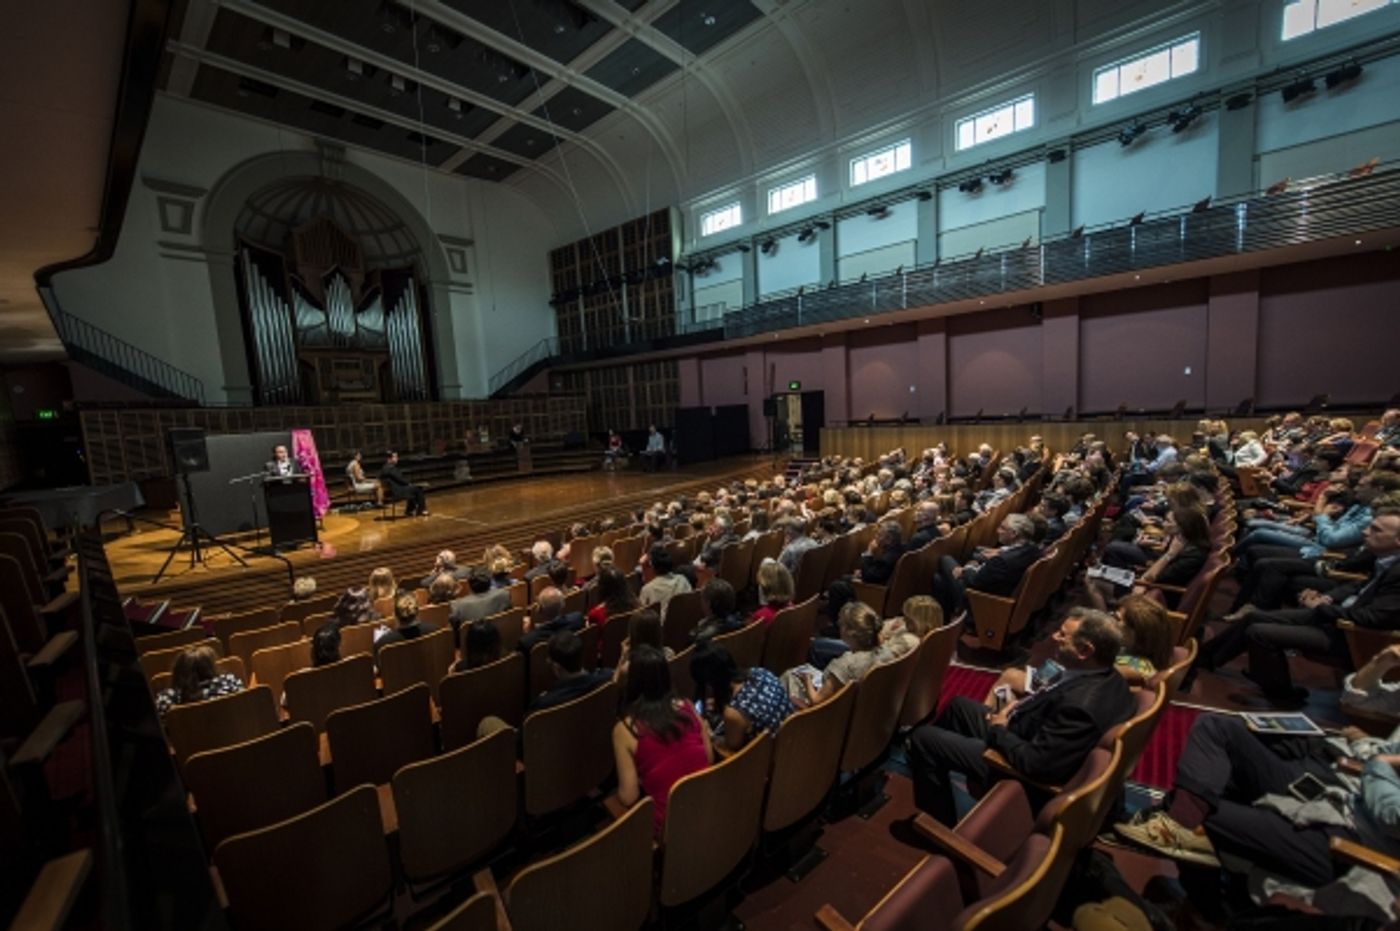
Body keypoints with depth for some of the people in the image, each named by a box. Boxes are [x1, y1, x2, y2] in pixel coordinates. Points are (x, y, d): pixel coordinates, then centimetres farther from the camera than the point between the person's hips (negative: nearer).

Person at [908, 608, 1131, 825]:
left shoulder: (1080, 705, -37)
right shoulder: (1107, 677, -8)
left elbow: (1033, 762, -32)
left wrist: (998, 731, -15)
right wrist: (1020, 706, -4)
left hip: (1021, 766, -9)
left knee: (923, 737, -3)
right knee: (960, 705, 23)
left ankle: (940, 825, 18)